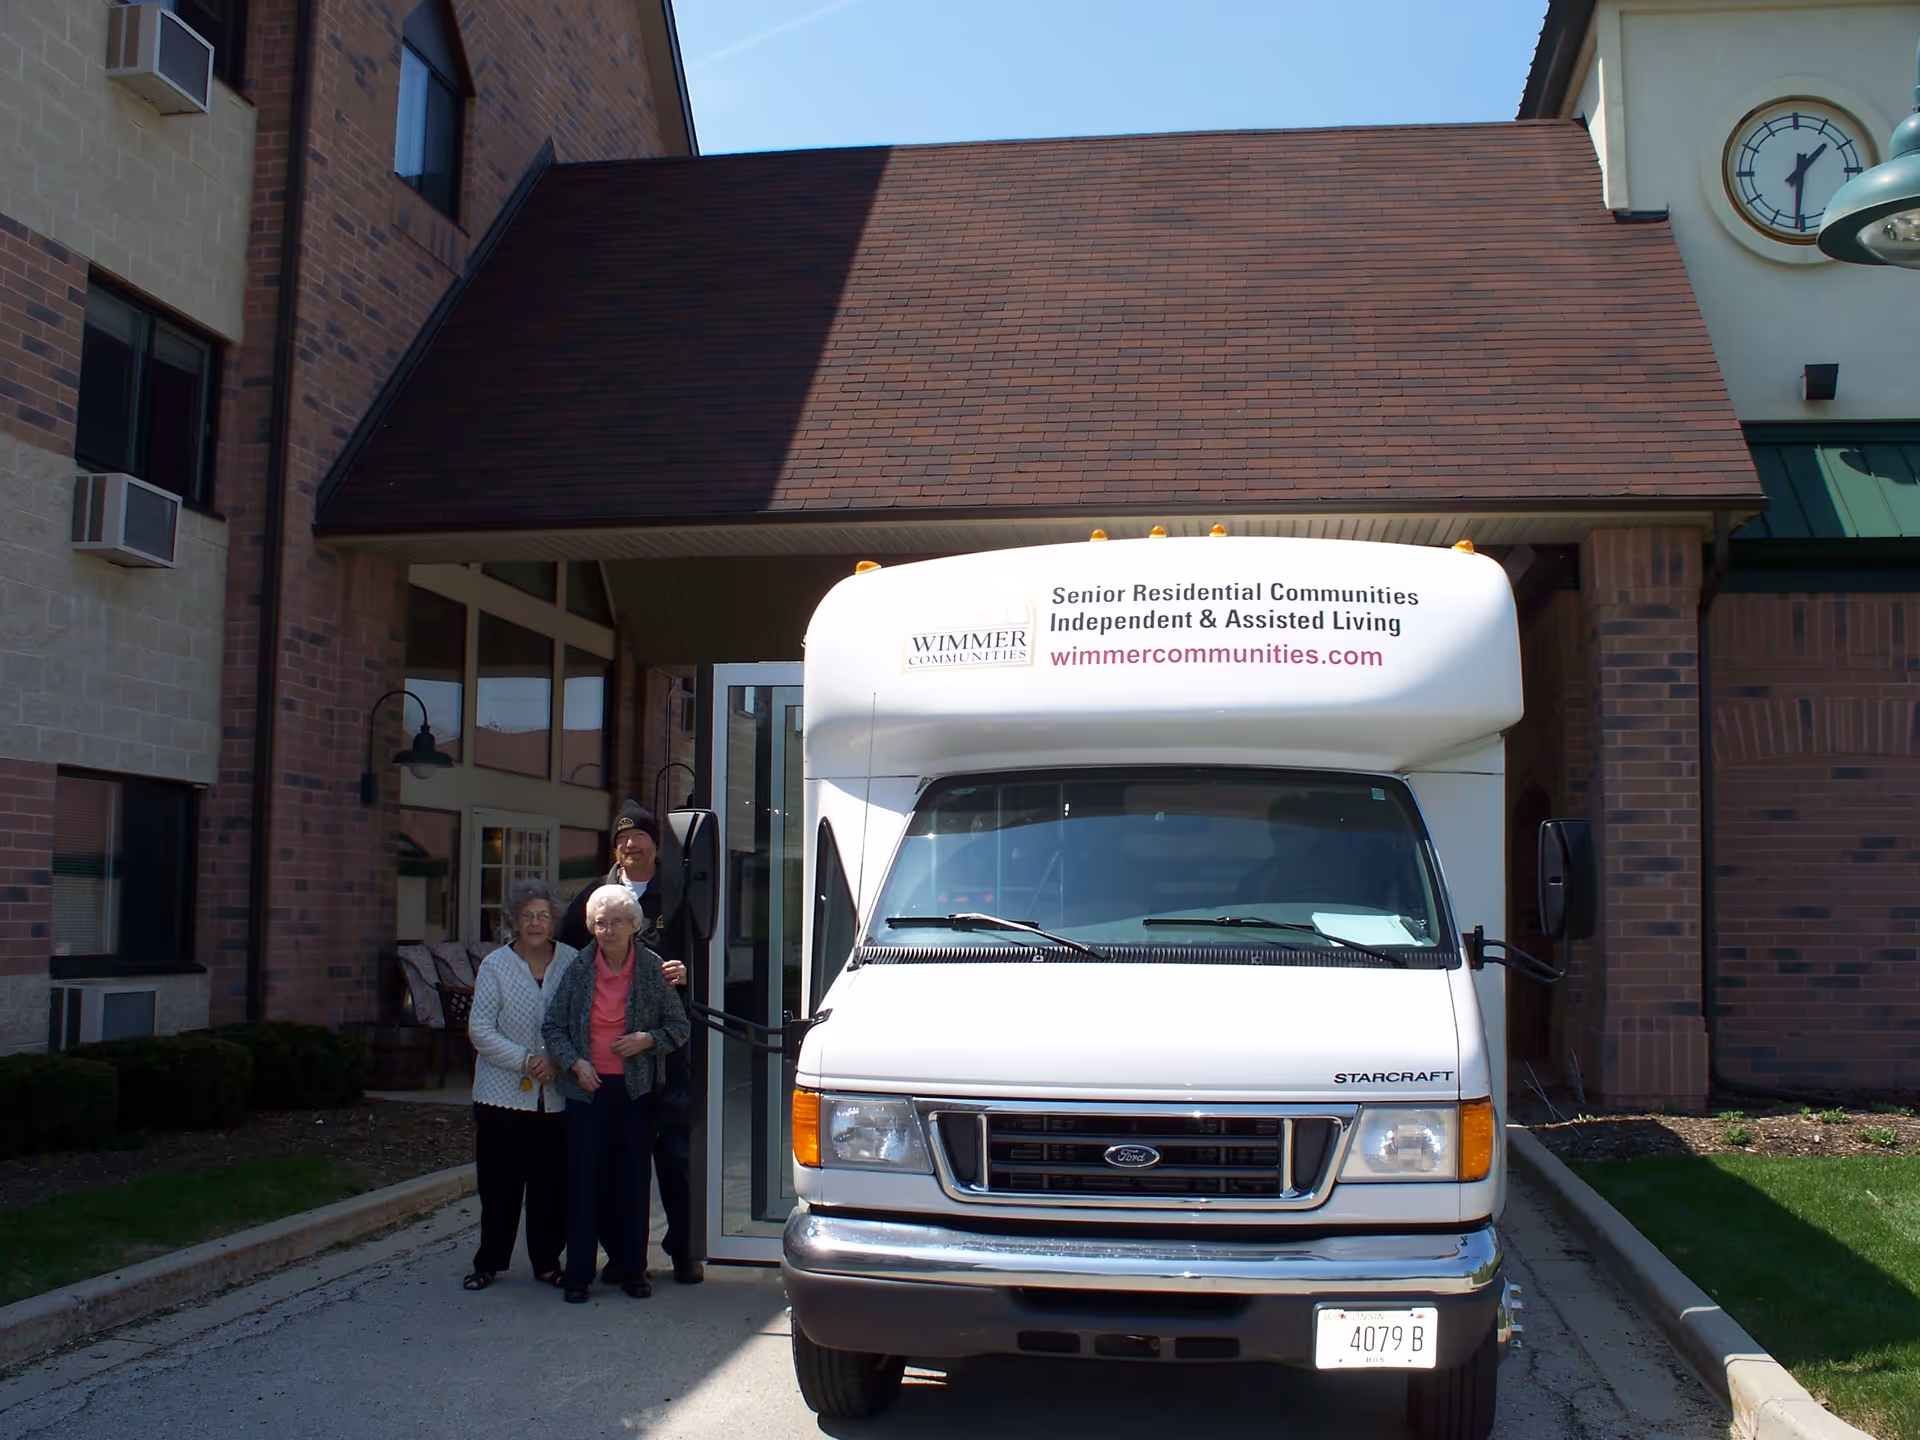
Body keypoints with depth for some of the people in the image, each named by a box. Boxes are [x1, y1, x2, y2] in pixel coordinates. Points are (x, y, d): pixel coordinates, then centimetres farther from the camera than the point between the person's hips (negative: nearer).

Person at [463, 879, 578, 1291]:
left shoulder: (572, 963, 2)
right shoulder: (495, 965, -1)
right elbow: (479, 1029, -5)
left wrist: (559, 1061, -12)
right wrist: (524, 1061, -13)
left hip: (556, 1097, 1)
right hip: (503, 1093, -1)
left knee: (552, 1183, 5)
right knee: (500, 1183, 5)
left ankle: (547, 1261, 19)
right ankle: (489, 1261, 19)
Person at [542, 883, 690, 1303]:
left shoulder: (652, 970, -1)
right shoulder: (578, 969, 1)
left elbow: (680, 1026, 5)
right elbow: (553, 1026, 6)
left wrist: (648, 1040, -12)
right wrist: (575, 1063, -8)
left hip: (635, 1090, 0)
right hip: (587, 1089, 0)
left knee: (634, 1181, 4)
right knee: (584, 1179, 2)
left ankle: (633, 1269, 16)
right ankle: (579, 1273, 10)